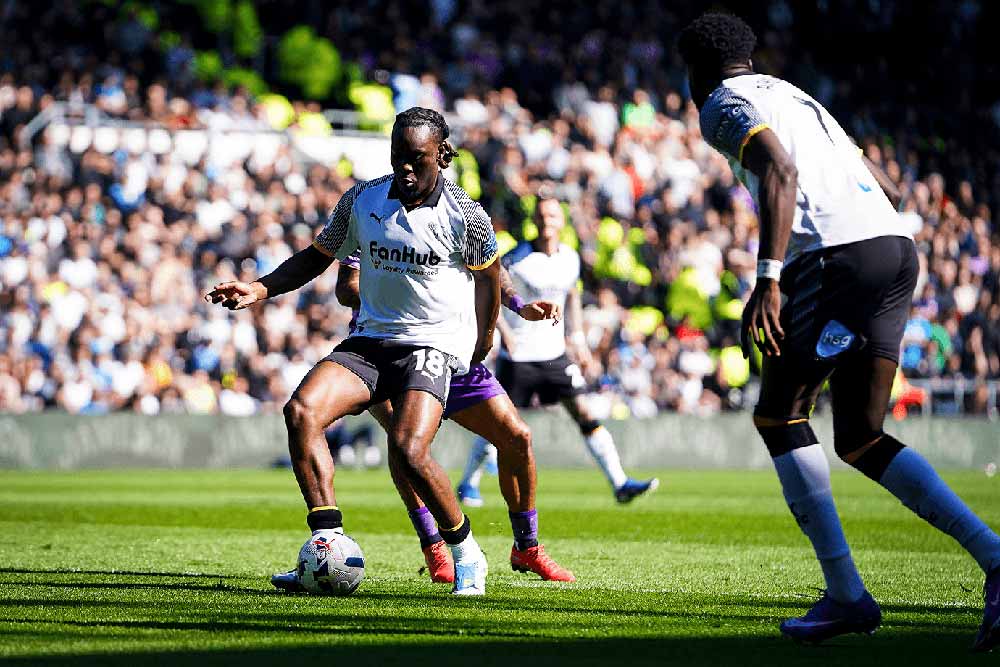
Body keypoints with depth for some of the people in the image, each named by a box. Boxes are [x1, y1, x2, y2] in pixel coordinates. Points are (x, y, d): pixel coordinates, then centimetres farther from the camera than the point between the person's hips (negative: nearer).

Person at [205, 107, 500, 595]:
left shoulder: (464, 215, -7)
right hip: (369, 340, 5)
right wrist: (261, 289, -1)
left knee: (408, 449, -27)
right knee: (301, 411, -22)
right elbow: (318, 256, 14)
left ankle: (465, 553, -2)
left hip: (433, 344, -5)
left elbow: (488, 274, 11)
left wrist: (482, 342, 20)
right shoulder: (363, 201, 2)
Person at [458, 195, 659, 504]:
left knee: (585, 413, -5)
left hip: (554, 353, 4)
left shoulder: (570, 258, 3)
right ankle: (468, 484, 22)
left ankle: (620, 482, -6)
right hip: (517, 355, -4)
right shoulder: (517, 259, -14)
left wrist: (577, 336, 15)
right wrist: (505, 334, -20)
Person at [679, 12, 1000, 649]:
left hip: (837, 256, -8)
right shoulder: (799, 98, 31)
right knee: (861, 441, 11)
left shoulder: (724, 105, 5)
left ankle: (847, 594, -2)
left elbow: (782, 174, -14)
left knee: (780, 418, 5)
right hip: (899, 248, 8)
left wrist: (768, 279, -22)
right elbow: (887, 187, 34)